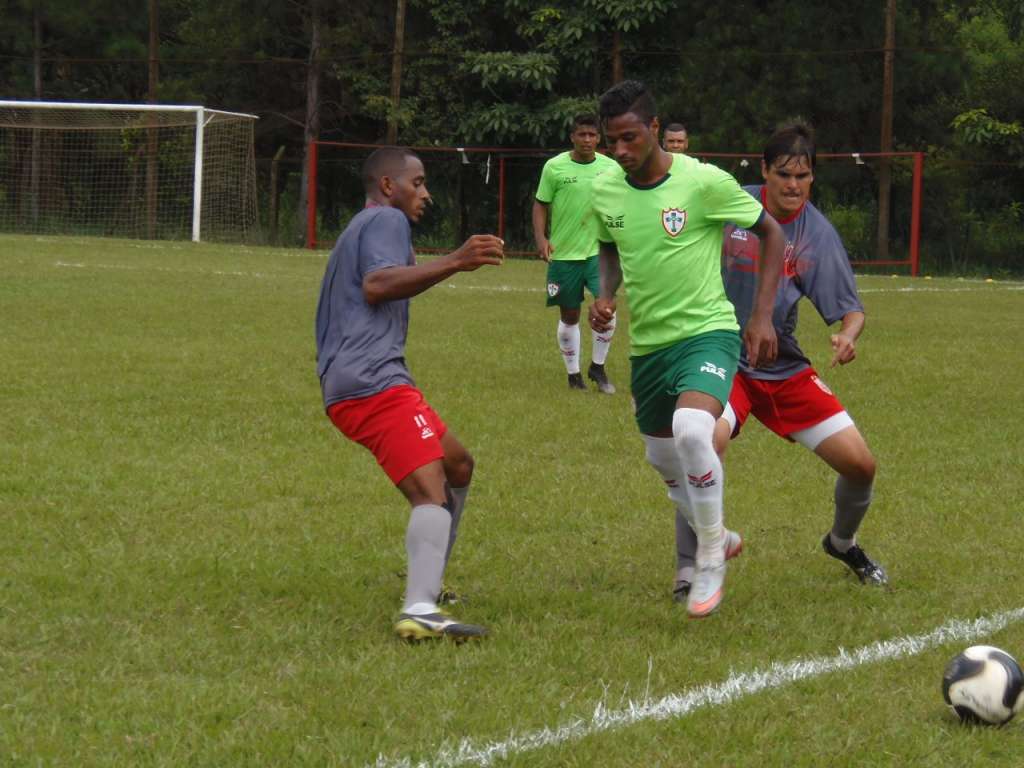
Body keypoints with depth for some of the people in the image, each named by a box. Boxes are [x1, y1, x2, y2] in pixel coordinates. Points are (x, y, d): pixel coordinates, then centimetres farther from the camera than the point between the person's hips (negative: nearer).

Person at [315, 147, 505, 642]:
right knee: (430, 491, -24)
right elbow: (376, 284, -20)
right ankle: (419, 611, -42)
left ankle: (427, 584, 28)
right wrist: (454, 263, -26)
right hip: (374, 382, -11)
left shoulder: (357, 230, 31)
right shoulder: (386, 219, 0)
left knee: (458, 466, 25)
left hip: (345, 384, 11)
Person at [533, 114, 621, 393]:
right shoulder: (555, 167, -4)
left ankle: (598, 367, 5)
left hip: (598, 250, 1)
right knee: (569, 316, 6)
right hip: (563, 253, -1)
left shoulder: (610, 168, 1)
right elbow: (541, 205, 2)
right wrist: (541, 238, -11)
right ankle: (573, 373, 20)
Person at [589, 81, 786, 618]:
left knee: (691, 431, -31)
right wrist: (605, 295, 0)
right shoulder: (605, 191, -1)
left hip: (706, 332, -6)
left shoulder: (704, 182, -16)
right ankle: (718, 538, 46)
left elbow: (771, 233, -4)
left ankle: (710, 559, -12)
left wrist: (763, 316, -8)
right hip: (646, 345, 6)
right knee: (664, 461, 17)